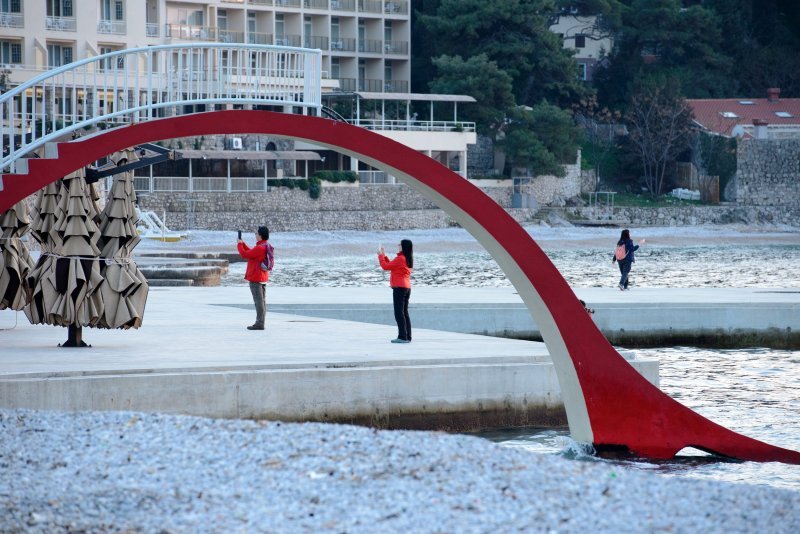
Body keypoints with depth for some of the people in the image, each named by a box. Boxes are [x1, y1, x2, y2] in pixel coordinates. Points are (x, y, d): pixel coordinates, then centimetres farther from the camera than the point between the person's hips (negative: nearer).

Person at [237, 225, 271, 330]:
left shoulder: (259, 248, -21)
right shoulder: (266, 247, 10)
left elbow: (245, 255, -17)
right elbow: (250, 252, 21)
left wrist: (239, 245, -1)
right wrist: (243, 244, 22)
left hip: (255, 278, -10)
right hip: (263, 278, 10)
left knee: (258, 301, -8)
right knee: (262, 300, 12)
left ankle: (259, 323, -8)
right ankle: (260, 322, 17)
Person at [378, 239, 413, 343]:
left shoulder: (400, 258, -14)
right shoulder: (408, 259, 14)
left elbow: (385, 266, -10)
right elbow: (391, 266, 22)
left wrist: (380, 255, 3)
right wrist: (384, 256, 22)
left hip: (399, 288, -9)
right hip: (407, 288, 9)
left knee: (399, 313, -9)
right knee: (405, 313, 12)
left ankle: (402, 337, -13)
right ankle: (407, 337, 11)